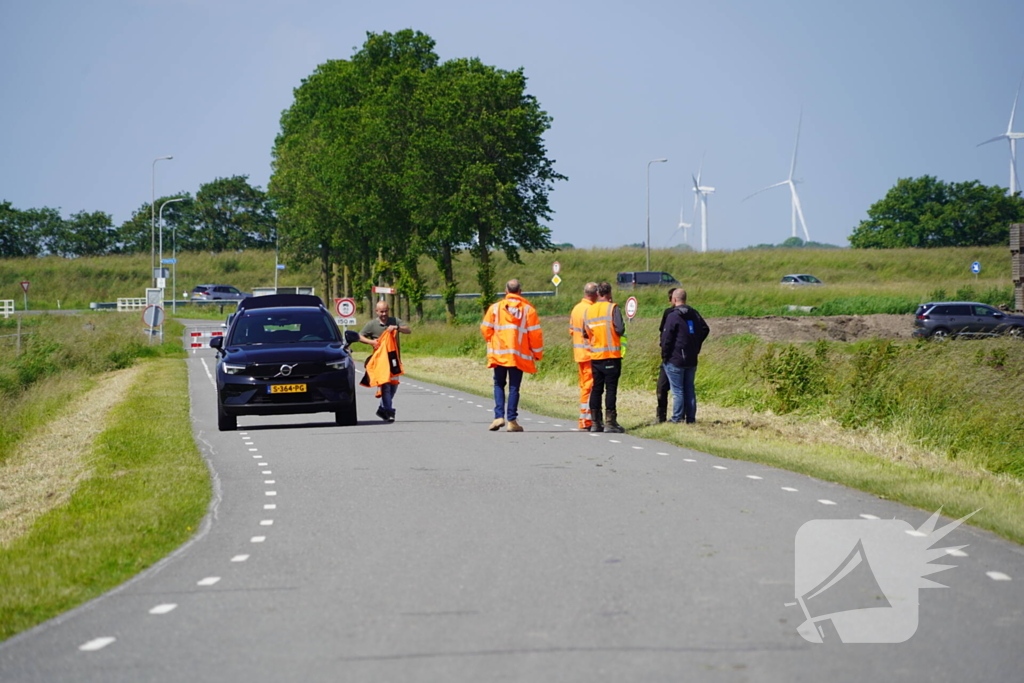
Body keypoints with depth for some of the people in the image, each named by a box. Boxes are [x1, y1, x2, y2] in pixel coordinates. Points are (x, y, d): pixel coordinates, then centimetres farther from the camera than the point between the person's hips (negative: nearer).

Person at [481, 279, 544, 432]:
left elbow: (485, 329, 2)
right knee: (514, 387, 4)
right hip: (519, 355, -1)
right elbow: (535, 333, -2)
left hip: (499, 354, 1)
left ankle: (499, 416, -2)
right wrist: (537, 353, 8)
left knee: (499, 385, 12)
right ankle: (512, 421, 1)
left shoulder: (495, 308, 2)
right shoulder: (528, 309, 0)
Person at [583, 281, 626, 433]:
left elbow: (586, 333, 11)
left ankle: (595, 422, 12)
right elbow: (620, 329, -16)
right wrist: (619, 332, 5)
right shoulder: (612, 308, -8)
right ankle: (610, 422, -7)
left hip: (595, 356, 5)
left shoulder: (588, 310, 7)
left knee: (596, 388, 10)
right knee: (611, 388, -3)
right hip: (611, 355, -5)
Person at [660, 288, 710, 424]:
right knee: (689, 389, 11)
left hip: (676, 359, -6)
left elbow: (666, 338, -14)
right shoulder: (694, 314, 8)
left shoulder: (673, 316, -14)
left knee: (677, 390, -2)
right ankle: (691, 417, 12)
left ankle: (677, 418, -2)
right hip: (692, 360, 6)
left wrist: (664, 356, -4)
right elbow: (705, 329, 16)